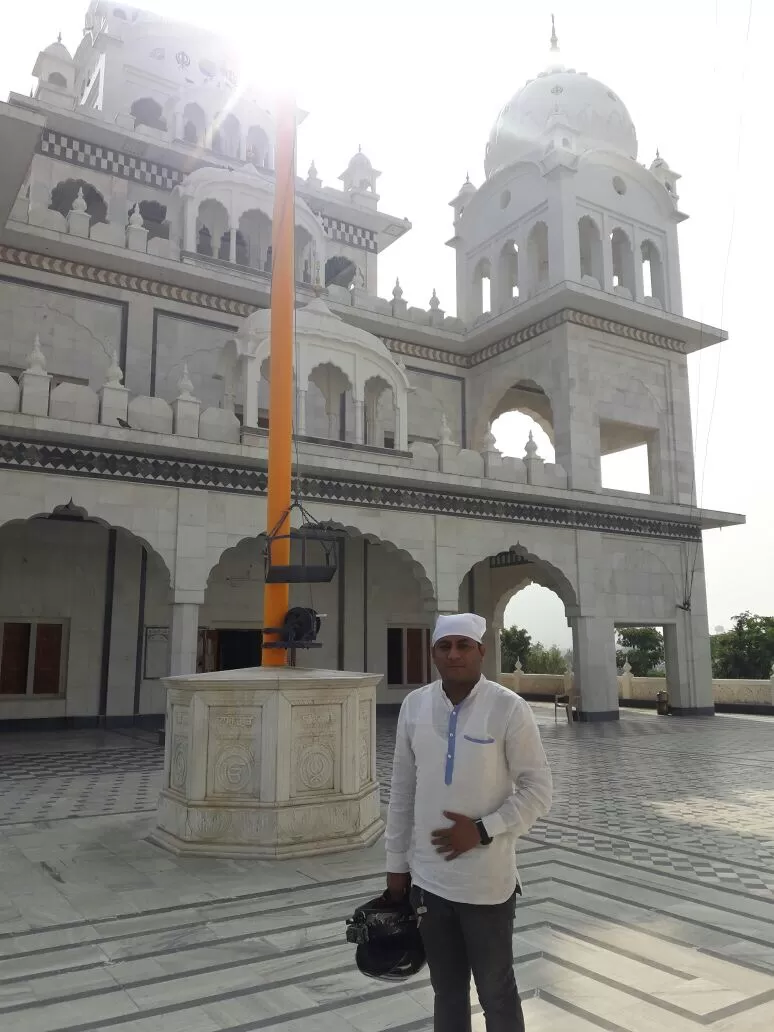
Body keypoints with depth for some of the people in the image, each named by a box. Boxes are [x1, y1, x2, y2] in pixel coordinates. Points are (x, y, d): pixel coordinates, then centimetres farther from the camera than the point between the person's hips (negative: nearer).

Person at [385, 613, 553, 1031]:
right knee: (447, 989, 19)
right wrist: (396, 863, 9)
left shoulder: (509, 708, -14)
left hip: (487, 881, -3)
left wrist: (482, 831, -19)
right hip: (428, 878, 4)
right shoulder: (414, 705, -2)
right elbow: (402, 791, 6)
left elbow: (538, 790, -10)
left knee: (496, 990, 14)